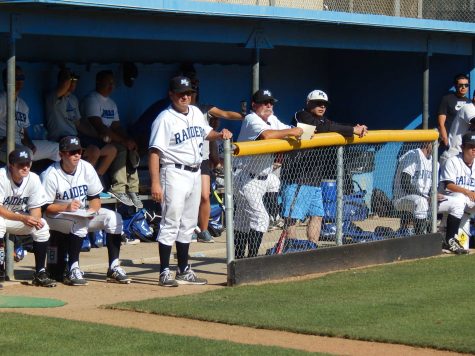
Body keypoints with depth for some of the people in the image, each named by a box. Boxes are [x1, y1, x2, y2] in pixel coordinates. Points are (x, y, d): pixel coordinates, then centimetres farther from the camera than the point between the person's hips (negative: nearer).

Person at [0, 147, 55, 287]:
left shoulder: (33, 179, -11)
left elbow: (36, 207, -6)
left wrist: (35, 219, -30)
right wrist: (23, 218, -40)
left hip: (20, 218, 5)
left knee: (42, 225, -17)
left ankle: (40, 273, -9)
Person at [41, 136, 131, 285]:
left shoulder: (86, 168, -2)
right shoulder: (50, 175, -17)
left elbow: (95, 197, 4)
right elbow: (45, 207, -16)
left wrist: (93, 210, -18)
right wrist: (66, 207, -31)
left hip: (85, 214, 6)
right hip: (56, 216, -6)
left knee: (113, 217, -15)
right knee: (80, 222, -36)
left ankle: (114, 268, -17)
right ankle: (73, 270, -32)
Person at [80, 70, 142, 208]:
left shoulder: (111, 103, 19)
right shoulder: (91, 100, -11)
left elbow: (116, 127, 13)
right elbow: (99, 127, -21)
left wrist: (129, 139, -9)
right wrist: (123, 140, -23)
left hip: (108, 139, 9)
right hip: (91, 140, -9)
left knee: (131, 149, -11)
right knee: (120, 148, -28)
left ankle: (132, 189, -14)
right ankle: (118, 189, -27)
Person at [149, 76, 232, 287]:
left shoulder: (196, 113, 10)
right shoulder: (165, 119, -12)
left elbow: (206, 132, 28)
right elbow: (154, 152, -17)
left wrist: (220, 135, 5)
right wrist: (155, 182, -25)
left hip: (195, 174, 8)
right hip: (175, 173, -8)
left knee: (188, 225, 14)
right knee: (170, 224, -7)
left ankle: (184, 270, 22)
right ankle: (165, 272, -4)